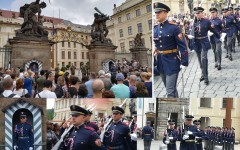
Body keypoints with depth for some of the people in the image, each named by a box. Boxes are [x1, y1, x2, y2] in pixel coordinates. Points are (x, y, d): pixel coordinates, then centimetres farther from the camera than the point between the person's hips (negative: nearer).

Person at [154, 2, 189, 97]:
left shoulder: (174, 27, -11)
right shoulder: (155, 28, 5)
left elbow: (182, 46, -13)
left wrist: (184, 63, -16)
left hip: (172, 63, -6)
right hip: (160, 63, 6)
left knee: (170, 91, -7)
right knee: (171, 88, 20)